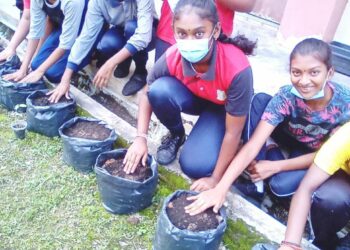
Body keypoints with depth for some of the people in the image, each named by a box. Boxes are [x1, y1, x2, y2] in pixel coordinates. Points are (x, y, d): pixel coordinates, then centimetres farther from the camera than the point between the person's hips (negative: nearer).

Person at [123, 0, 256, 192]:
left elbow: (233, 133, -28)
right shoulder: (172, 57, -29)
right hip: (194, 97, 3)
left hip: (224, 107, -3)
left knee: (194, 165, -23)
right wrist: (140, 138, -20)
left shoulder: (236, 68, -39)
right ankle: (176, 135, 1)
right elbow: (147, 94, -8)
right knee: (159, 90, -30)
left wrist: (215, 179, -21)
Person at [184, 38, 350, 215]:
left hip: (317, 155, -2)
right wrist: (220, 188, -43)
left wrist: (275, 166, -23)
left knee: (281, 186, -31)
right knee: (260, 100, -26)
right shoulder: (286, 97, -30)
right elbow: (253, 145, -35)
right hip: (291, 138, 2)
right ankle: (254, 174, -15)